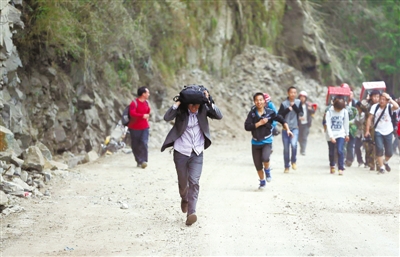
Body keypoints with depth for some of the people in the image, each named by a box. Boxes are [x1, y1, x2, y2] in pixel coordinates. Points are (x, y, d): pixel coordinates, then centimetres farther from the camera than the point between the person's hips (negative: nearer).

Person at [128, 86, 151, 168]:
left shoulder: (146, 103, 5)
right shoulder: (134, 103, -14)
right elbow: (132, 113, -28)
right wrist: (142, 116, -36)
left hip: (144, 127, 3)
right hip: (134, 127, -3)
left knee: (144, 143, -12)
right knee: (135, 145, 3)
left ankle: (144, 161, -13)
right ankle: (139, 161, 17)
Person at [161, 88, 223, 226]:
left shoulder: (203, 109, -4)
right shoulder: (181, 110, -10)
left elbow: (219, 116, -16)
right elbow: (167, 117, -25)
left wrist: (209, 101, -23)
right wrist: (178, 103, -27)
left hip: (197, 154, 0)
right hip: (181, 152, 0)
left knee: (194, 182, -12)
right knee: (183, 182, 13)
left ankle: (191, 213, -14)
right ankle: (184, 199, 45)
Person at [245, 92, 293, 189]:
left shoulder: (270, 112, -8)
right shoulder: (252, 113, -5)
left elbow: (281, 120, 0)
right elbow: (247, 127, -14)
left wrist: (287, 129, -11)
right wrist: (259, 123, -20)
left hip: (267, 141, -2)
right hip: (256, 142, 2)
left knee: (265, 158, -28)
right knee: (258, 165, 8)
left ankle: (267, 170, 7)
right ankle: (262, 181, 33)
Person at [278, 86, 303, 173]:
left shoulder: (298, 102, 4)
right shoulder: (284, 103, 1)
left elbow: (301, 114, -5)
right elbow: (279, 115, -4)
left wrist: (294, 106, -11)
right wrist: (287, 109, -15)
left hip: (295, 128, -1)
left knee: (293, 144, -24)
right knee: (286, 148, 4)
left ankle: (293, 161, -1)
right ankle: (286, 167, 17)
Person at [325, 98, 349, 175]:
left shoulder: (344, 111, -3)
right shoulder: (329, 112, -10)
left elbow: (346, 124, 8)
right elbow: (328, 125, -13)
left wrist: (346, 134, 15)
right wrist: (331, 136, -20)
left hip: (341, 134, 0)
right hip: (331, 135, 0)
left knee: (340, 151, -16)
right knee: (331, 152, 11)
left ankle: (341, 168, -14)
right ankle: (332, 166, 34)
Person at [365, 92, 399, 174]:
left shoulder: (389, 106, -8)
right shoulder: (375, 106, -6)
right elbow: (370, 118, -4)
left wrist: (390, 99, -24)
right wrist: (367, 130, -7)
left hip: (388, 132, 1)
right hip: (378, 131, -1)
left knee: (389, 152, 7)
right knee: (379, 148, -15)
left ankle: (386, 162, 39)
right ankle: (381, 167, -2)